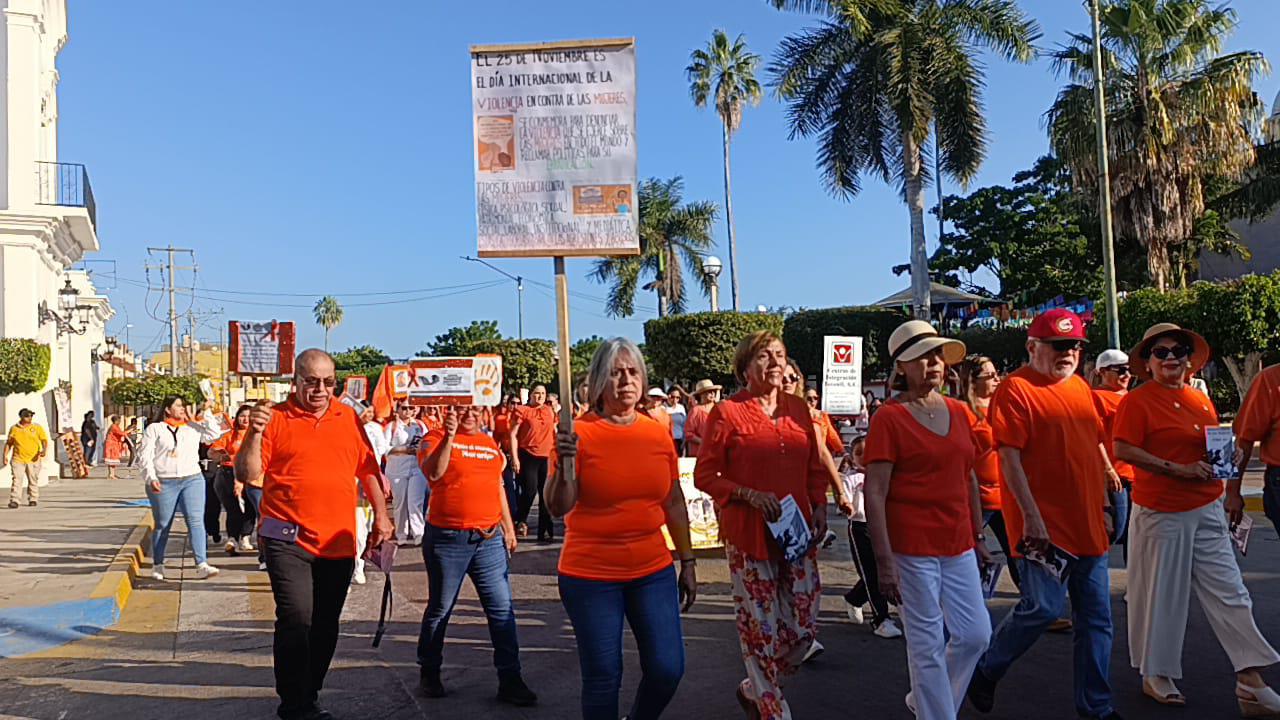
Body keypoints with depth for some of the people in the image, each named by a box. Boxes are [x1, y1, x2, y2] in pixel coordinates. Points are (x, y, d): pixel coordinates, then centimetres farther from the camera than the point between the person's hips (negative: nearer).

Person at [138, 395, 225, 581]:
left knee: (196, 521, -9)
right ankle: (157, 565, 23)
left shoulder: (193, 428, 14)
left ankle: (202, 565, -15)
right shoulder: (154, 429, 5)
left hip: (193, 480, 2)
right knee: (162, 525, 8)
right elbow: (144, 455, -2)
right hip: (164, 483, -2)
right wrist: (151, 478, -14)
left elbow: (214, 435, 8)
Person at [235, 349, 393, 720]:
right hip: (288, 540, -4)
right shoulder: (276, 418, -3)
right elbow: (246, 473, -7)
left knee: (326, 625, 12)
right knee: (296, 619, -11)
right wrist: (255, 433, -22)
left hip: (339, 543, 4)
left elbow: (368, 468, 15)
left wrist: (381, 515, 12)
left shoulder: (349, 418, 8)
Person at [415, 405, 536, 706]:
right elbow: (433, 473, -23)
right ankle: (429, 672, 29)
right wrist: (449, 436, -29)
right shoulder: (436, 438, -3)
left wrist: (508, 528, 17)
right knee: (440, 609, 11)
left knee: (502, 609, 1)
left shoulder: (490, 443, 13)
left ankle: (510, 680, 8)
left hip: (490, 538, 4)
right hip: (447, 539, -4)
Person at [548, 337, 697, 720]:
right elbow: (558, 507, -13)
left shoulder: (658, 433, 2)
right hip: (591, 576, -4)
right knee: (603, 677, 4)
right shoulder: (580, 433, -10)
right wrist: (563, 465, -31)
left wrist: (688, 562, 12)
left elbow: (674, 502, 10)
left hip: (653, 571, 4)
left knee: (667, 669, 6)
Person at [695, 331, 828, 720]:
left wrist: (819, 506, 3)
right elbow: (705, 475, -5)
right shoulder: (727, 412, -6)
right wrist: (750, 495, -16)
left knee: (803, 627, 8)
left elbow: (815, 466, 17)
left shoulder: (798, 408, 8)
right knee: (761, 630, 2)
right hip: (748, 536, -5)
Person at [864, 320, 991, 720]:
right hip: (912, 548, -7)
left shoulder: (958, 412, 9)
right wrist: (884, 560, -16)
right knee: (928, 646, 2)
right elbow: (874, 494, -13)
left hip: (958, 546, 7)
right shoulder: (888, 418, -10)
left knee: (975, 635, 13)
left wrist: (978, 536, 18)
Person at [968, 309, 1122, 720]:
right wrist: (1032, 516, -20)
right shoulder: (1016, 389, -9)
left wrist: (1103, 505, 19)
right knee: (1044, 606, -10)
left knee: (1096, 617, 10)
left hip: (1086, 525, 8)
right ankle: (986, 672, 13)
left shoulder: (1081, 388, 15)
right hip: (1043, 525, -8)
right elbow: (1009, 458, -15)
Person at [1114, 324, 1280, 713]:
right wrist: (1177, 469, -20)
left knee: (1230, 593, 5)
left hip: (1208, 511, 6)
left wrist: (1232, 490, 11)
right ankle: (1156, 676, 21)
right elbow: (1122, 450, -17)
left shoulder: (1201, 399, 11)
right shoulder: (1137, 401, -9)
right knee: (1161, 595, 4)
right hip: (1161, 513, -6)